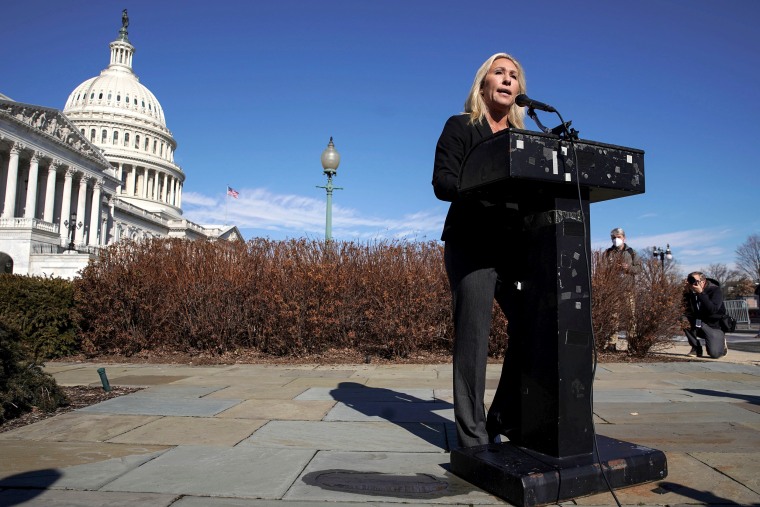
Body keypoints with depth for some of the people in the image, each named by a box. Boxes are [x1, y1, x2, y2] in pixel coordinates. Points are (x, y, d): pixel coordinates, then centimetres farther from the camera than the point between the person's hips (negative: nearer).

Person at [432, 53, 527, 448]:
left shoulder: (524, 137, 22)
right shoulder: (460, 127, 7)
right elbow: (442, 183, -7)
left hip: (514, 245, 5)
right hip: (471, 244, -5)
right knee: (473, 333, -7)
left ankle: (507, 420, 12)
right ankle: (473, 435, 3)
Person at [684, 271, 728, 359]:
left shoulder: (716, 290, -14)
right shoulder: (691, 292, -3)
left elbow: (712, 309, -30)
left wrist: (701, 293, -34)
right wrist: (687, 292, -22)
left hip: (714, 326, -4)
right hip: (698, 323, 4)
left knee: (714, 354, -21)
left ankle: (721, 343, 18)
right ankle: (696, 348, -9)